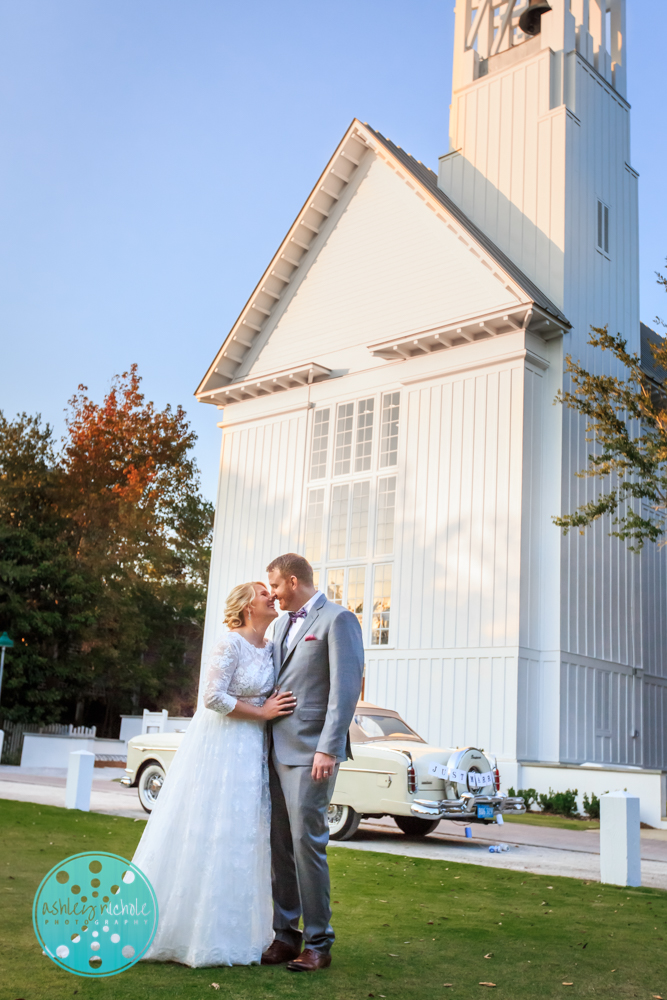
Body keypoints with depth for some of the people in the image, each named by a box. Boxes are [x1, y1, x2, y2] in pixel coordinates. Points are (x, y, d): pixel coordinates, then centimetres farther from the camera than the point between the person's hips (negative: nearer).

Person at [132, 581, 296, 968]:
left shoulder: (270, 649, 9)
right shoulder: (231, 644, -14)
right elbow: (214, 697, -19)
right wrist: (261, 712, -13)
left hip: (252, 749, 8)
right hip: (220, 745, -8)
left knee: (242, 838, 11)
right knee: (207, 832, -1)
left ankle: (232, 930, 21)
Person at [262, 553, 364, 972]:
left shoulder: (338, 619, -5)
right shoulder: (283, 624, 20)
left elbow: (345, 688, -12)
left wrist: (328, 749, -18)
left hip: (310, 751, -7)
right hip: (278, 749, 8)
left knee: (307, 843, -6)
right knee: (280, 845, 9)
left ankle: (319, 943, 5)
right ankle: (286, 935, 19)